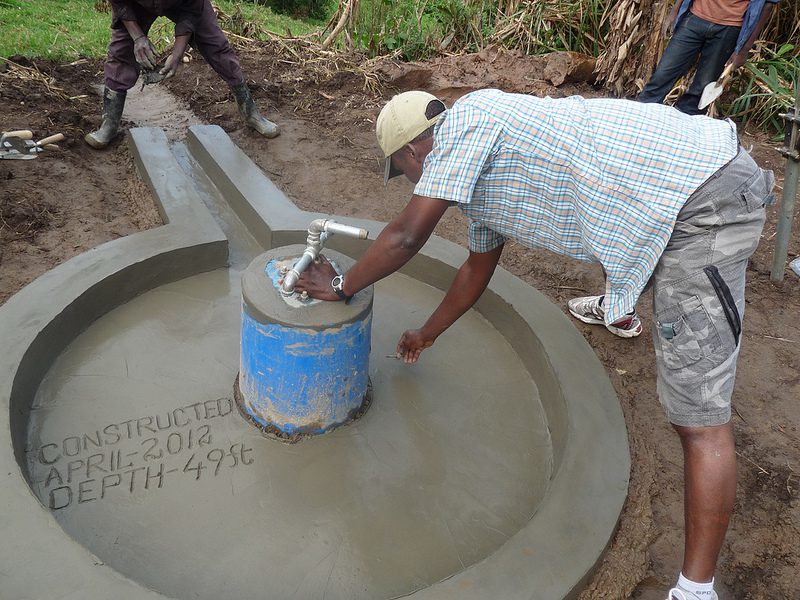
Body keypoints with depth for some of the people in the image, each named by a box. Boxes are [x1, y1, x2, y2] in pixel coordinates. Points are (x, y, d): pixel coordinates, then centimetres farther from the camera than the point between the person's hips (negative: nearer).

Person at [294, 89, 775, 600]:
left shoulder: (466, 120, -7)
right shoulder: (477, 165, 21)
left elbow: (407, 236, -9)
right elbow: (478, 269, 32)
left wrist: (341, 287, 7)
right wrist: (427, 335, 43)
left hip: (705, 202, -10)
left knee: (699, 417, -8)